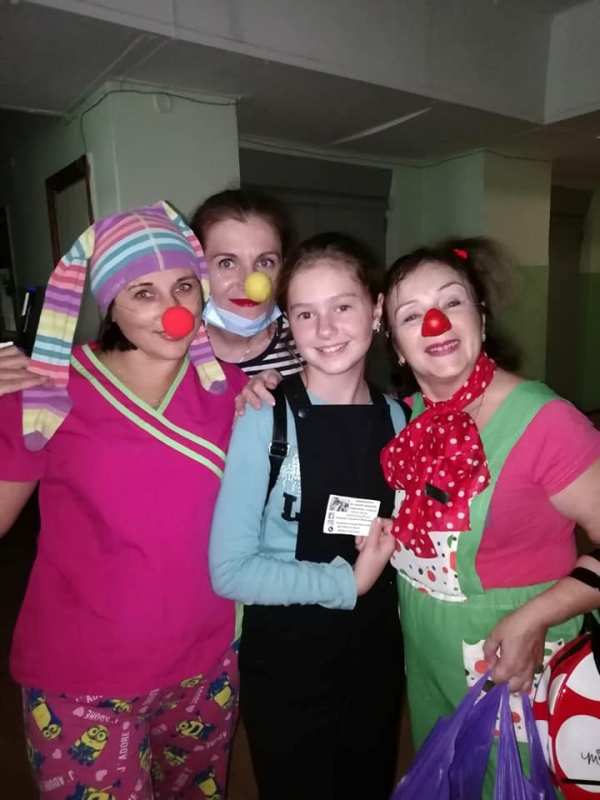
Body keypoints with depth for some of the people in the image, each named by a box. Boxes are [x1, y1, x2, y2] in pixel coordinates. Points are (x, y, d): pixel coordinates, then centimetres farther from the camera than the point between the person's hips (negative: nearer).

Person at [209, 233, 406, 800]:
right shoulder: (265, 420, -20)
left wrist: (393, 549, -10)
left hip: (376, 657, 5)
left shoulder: (397, 418, -4)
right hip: (285, 666, -4)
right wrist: (347, 581, -19)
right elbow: (229, 570, -21)